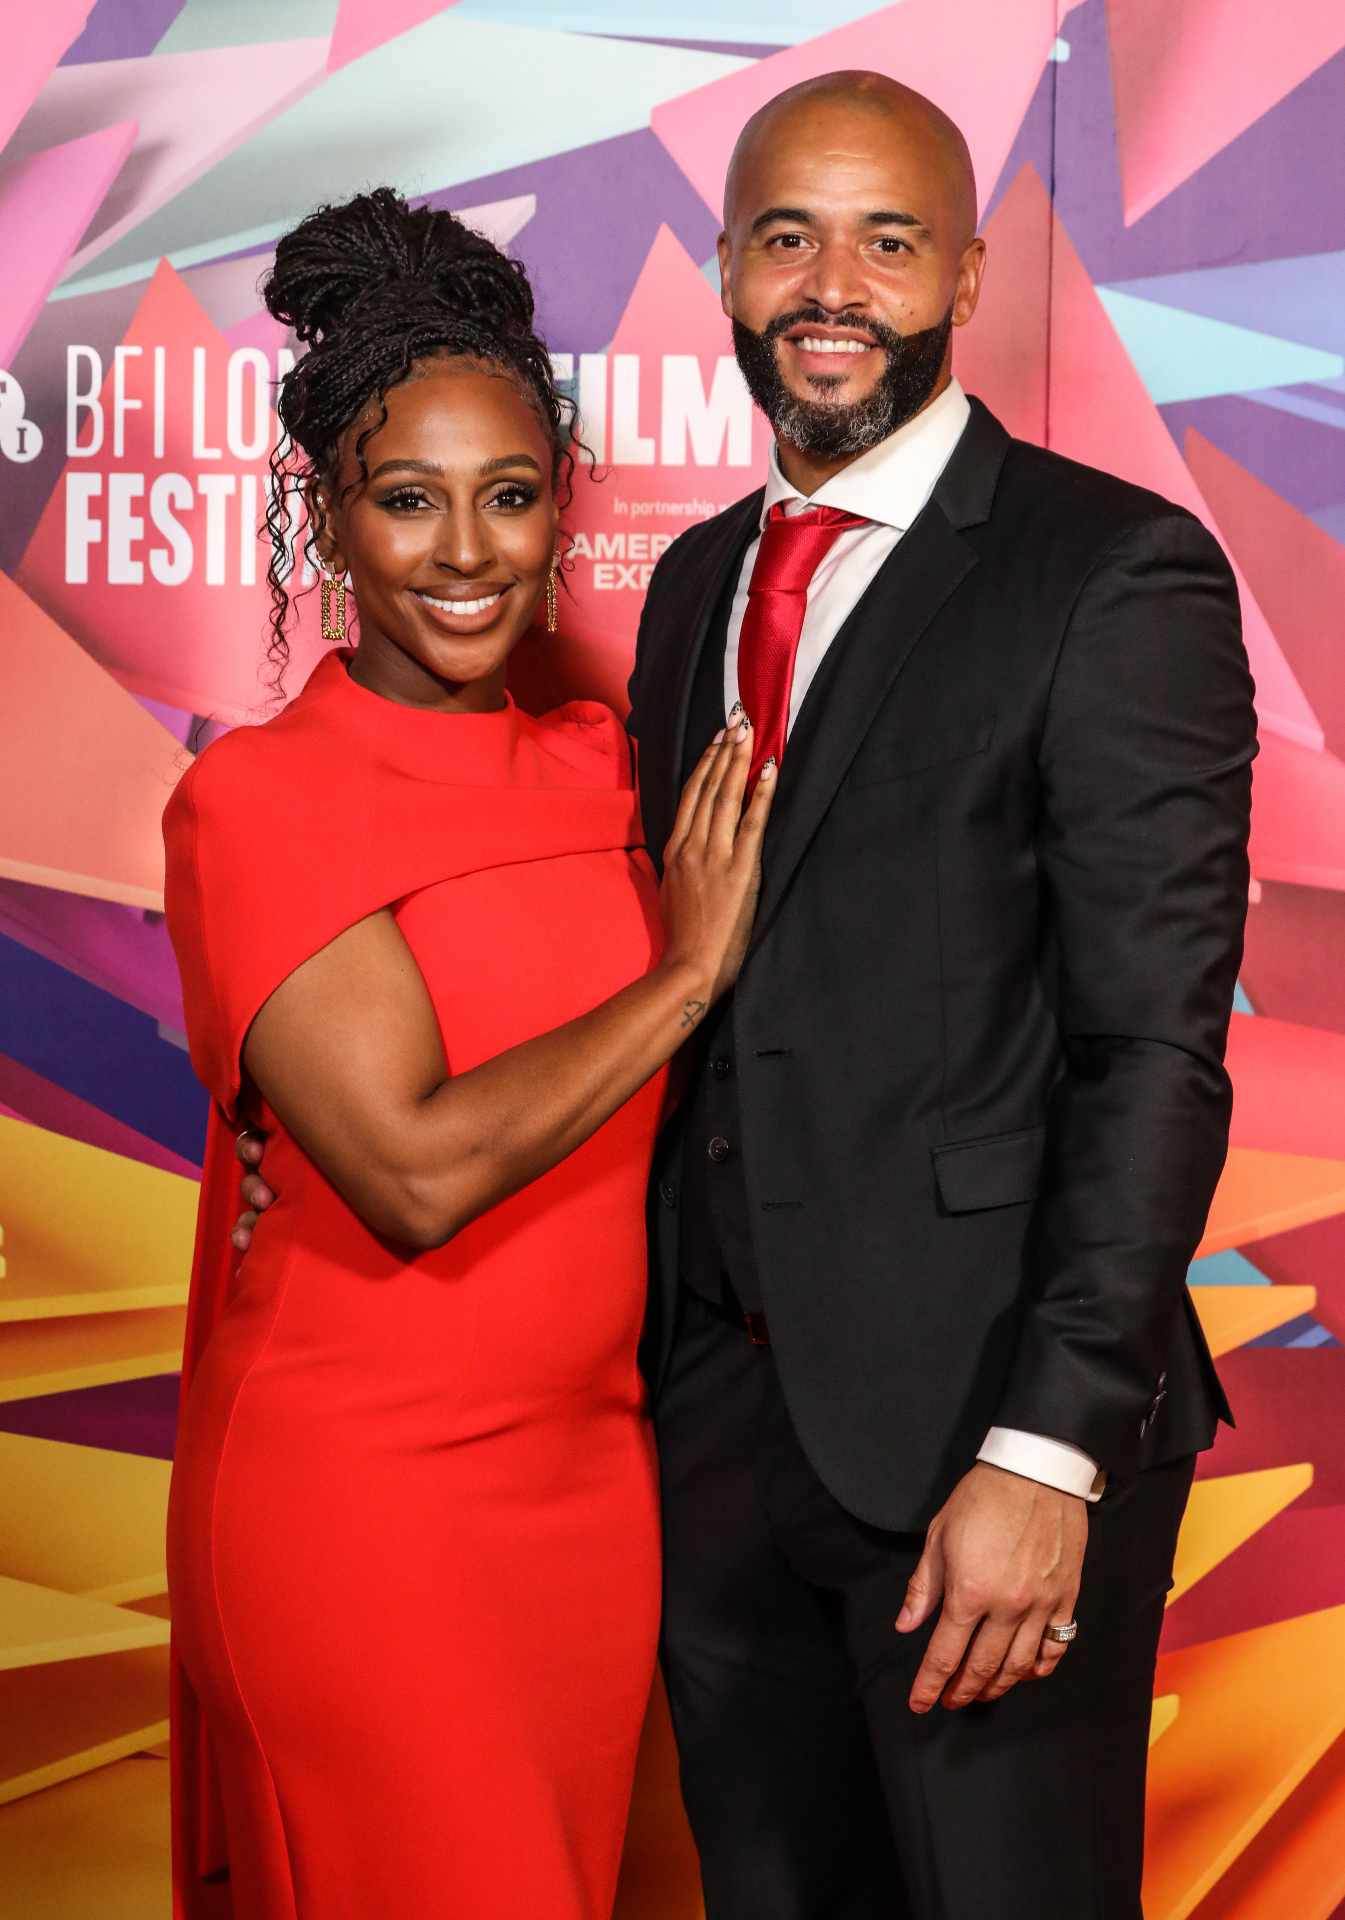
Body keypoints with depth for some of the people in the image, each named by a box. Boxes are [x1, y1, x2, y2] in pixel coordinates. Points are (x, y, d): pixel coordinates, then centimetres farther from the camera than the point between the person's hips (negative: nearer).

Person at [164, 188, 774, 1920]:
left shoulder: (601, 765, 5)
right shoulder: (256, 798, -12)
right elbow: (418, 1166, -21)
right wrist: (688, 969, -14)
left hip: (592, 1483, 6)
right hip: (356, 1500, -6)